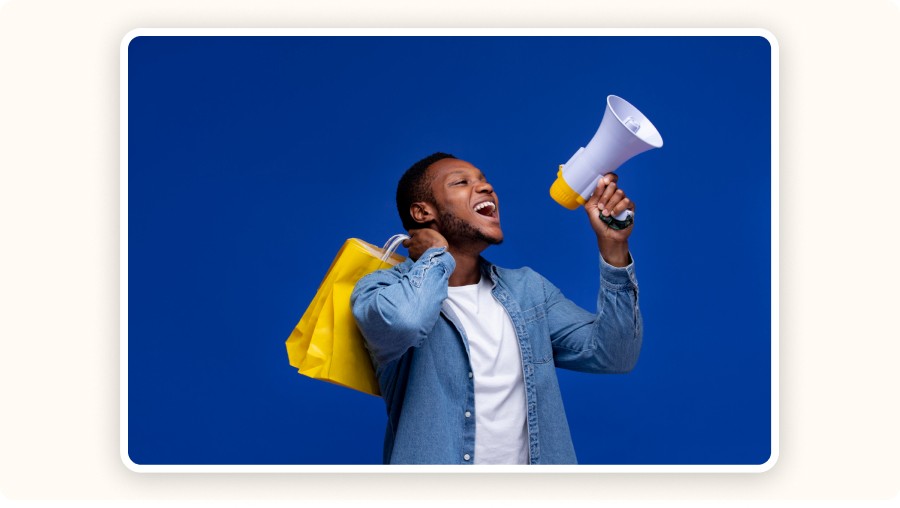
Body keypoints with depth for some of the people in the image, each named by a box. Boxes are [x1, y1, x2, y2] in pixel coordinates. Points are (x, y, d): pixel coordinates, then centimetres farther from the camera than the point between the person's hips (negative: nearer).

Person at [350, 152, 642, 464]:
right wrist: (436, 255, -10)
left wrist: (613, 246, -4)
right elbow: (403, 321, -28)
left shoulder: (528, 289, 9)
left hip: (531, 456, 3)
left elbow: (611, 354, 2)